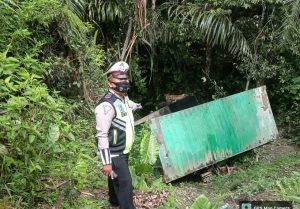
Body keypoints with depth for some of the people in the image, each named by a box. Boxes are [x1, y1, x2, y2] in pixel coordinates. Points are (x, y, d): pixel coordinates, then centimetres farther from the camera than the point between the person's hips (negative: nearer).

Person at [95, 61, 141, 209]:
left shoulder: (123, 97, 2)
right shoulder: (107, 105, -27)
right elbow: (102, 135, -27)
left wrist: (136, 106, 51)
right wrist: (106, 162, -27)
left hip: (123, 151, 9)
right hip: (114, 154, -9)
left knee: (117, 179, 27)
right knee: (125, 184, -7)